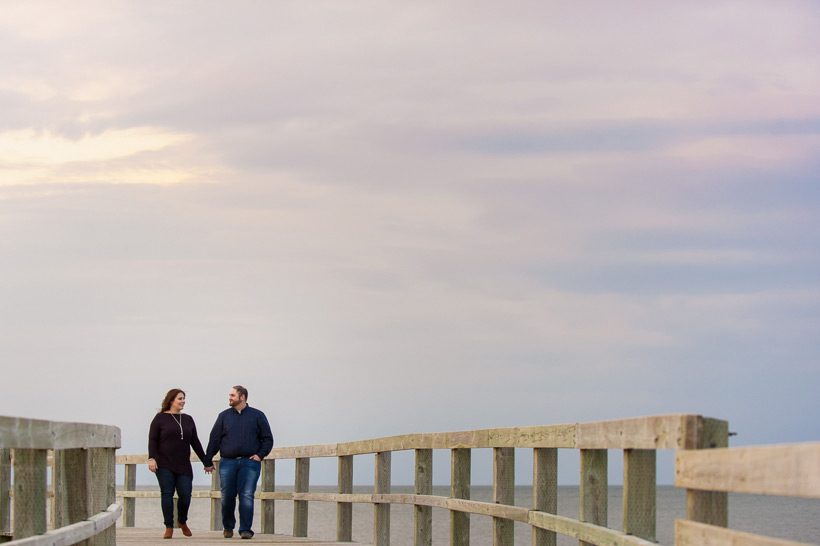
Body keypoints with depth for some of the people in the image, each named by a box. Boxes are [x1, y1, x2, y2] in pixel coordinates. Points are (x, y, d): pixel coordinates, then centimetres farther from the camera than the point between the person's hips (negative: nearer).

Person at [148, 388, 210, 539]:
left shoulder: (188, 419, 13)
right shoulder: (160, 418, 1)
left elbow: (195, 442, 17)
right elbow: (152, 440, -3)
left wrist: (206, 461, 15)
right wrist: (151, 458, -17)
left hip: (184, 465, 3)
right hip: (164, 465, -3)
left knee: (185, 494, -4)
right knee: (167, 494, -3)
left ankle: (182, 522, 21)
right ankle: (169, 528, 5)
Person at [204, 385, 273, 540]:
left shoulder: (257, 416, 7)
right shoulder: (224, 416, 10)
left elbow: (267, 439, 9)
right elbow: (214, 440, 9)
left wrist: (260, 455, -4)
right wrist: (208, 461, 5)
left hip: (249, 462, -2)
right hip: (227, 462, 2)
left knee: (247, 496, -10)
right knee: (227, 497, 4)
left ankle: (245, 529, -8)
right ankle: (228, 527, 20)